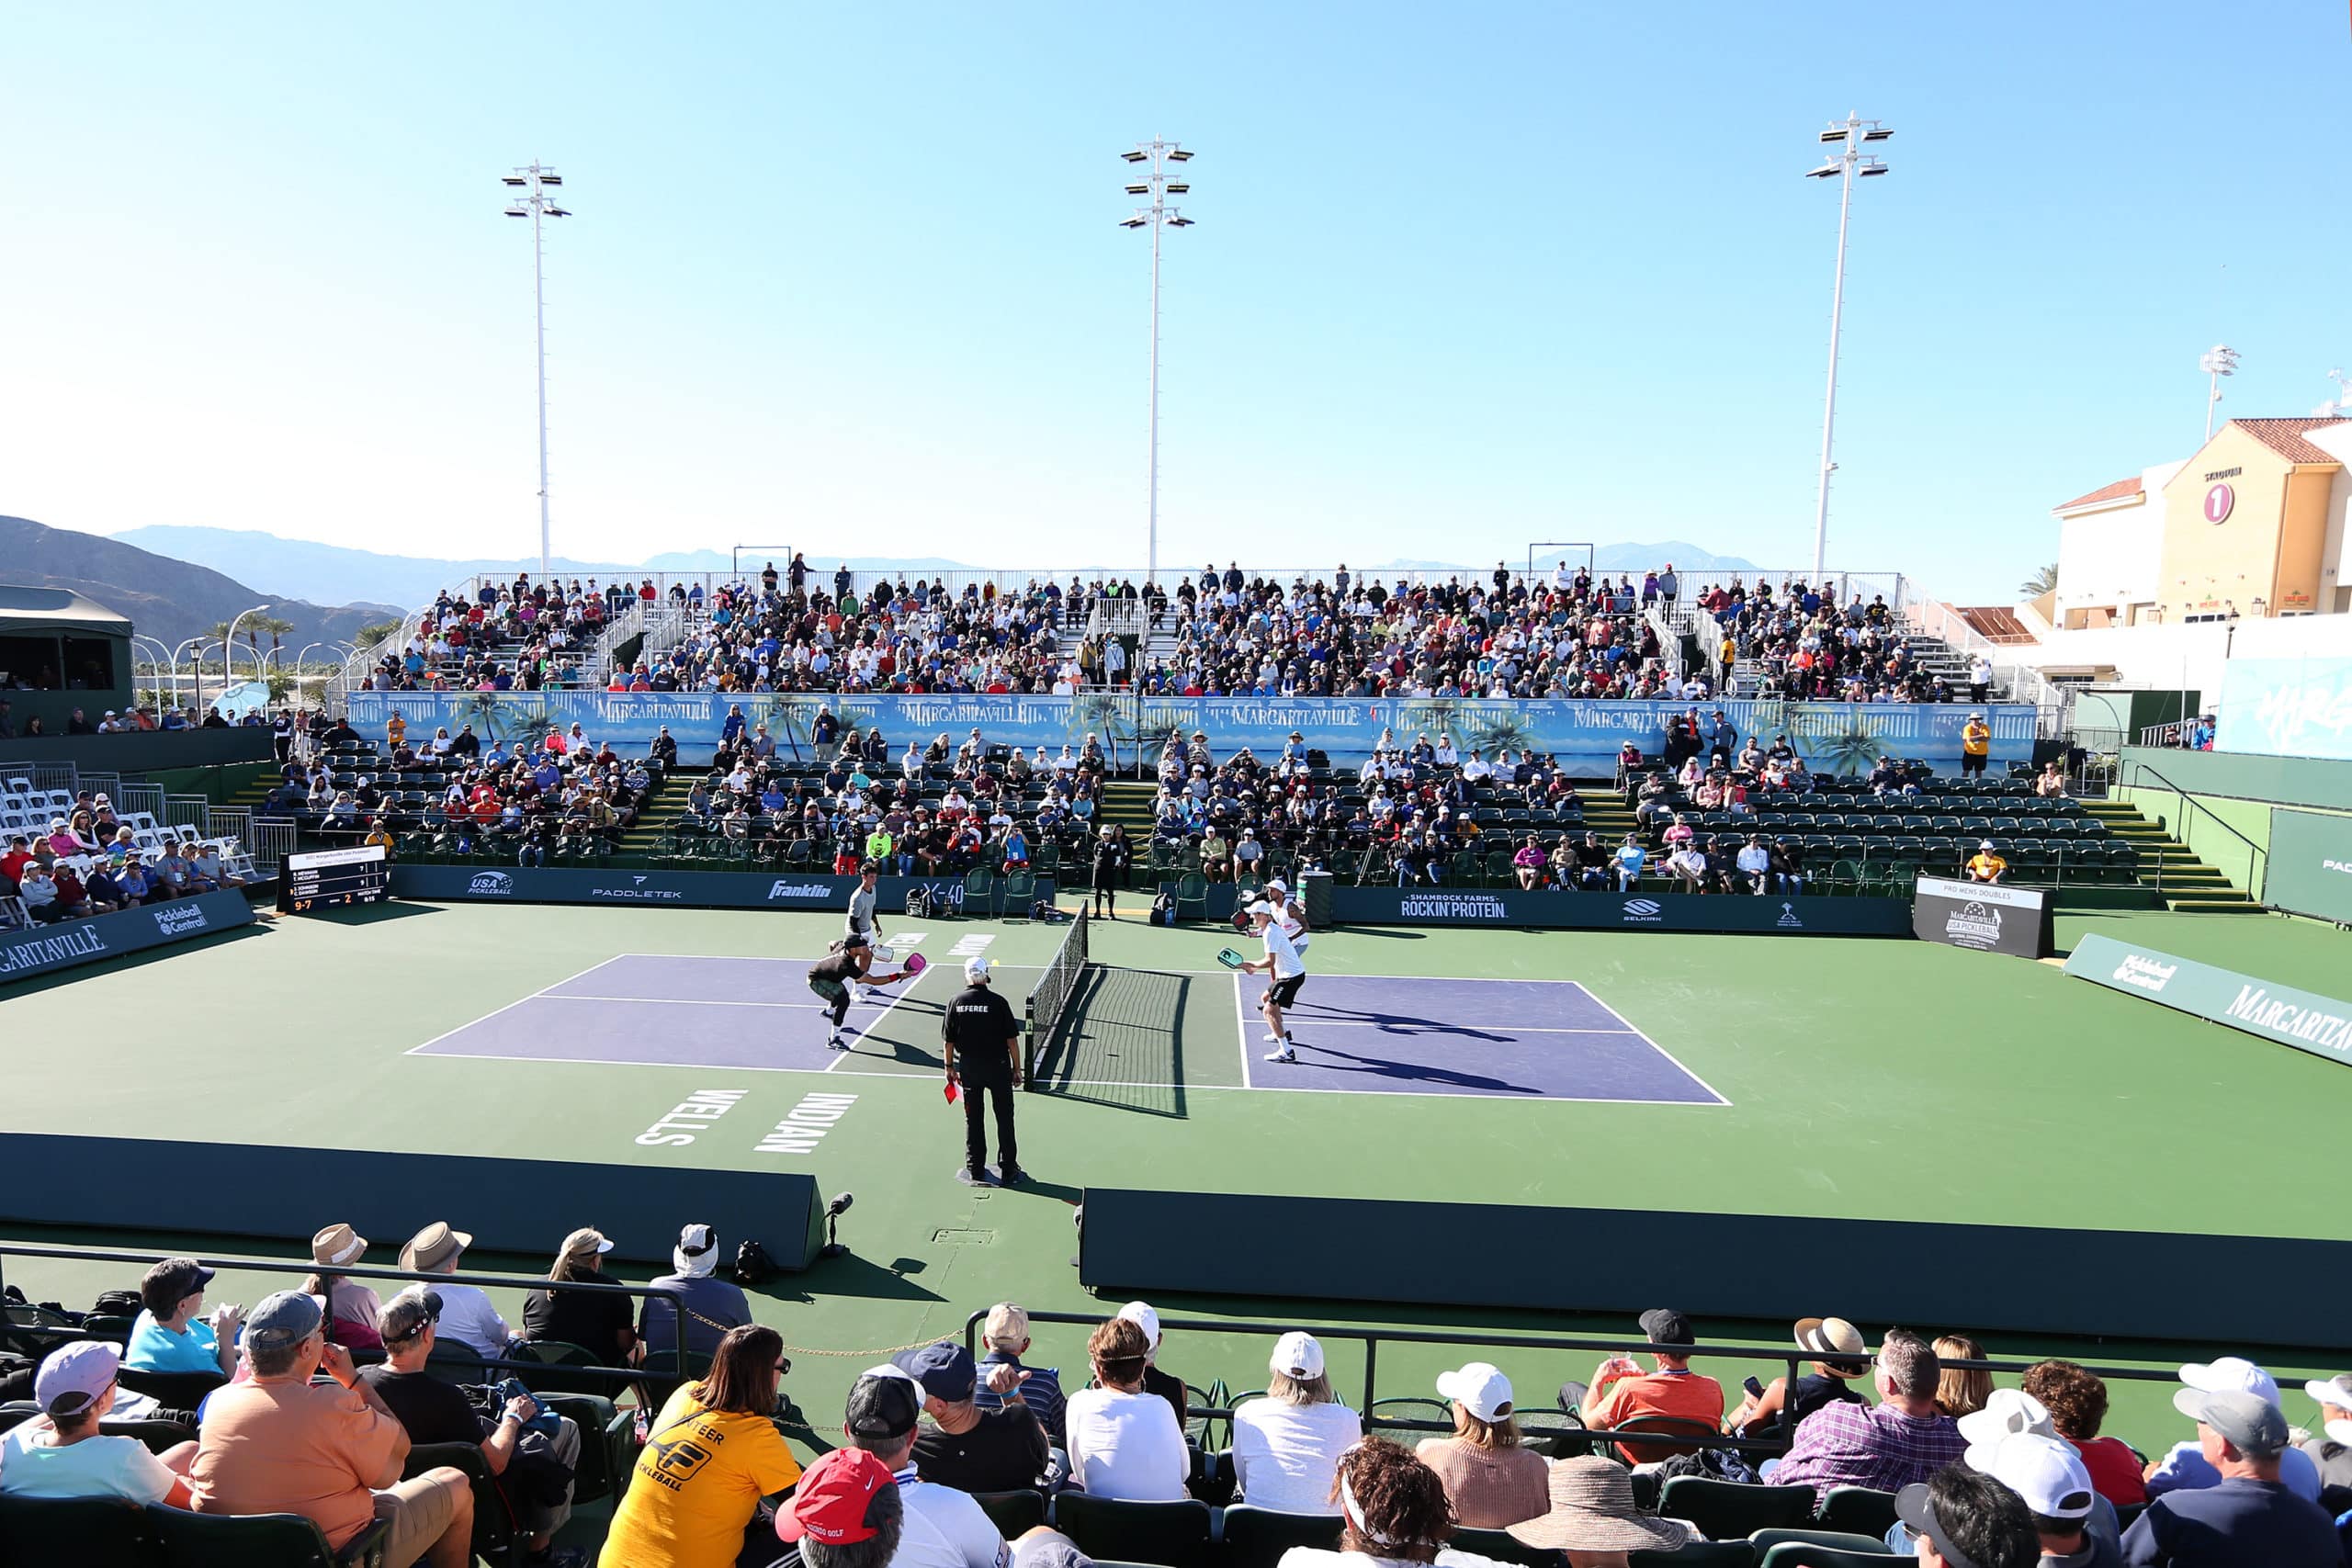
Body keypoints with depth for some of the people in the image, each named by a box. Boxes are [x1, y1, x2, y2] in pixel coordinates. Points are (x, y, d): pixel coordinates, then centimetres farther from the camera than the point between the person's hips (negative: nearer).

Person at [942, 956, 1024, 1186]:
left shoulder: (955, 1001, -6)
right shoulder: (998, 1002, -13)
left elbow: (948, 1040, 0)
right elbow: (1012, 1039, -9)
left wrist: (950, 1067, 13)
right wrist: (1017, 1068, 1)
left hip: (969, 1068, 2)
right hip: (998, 1067, -2)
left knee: (973, 1119, 14)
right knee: (1004, 1119, 10)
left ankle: (976, 1171, 21)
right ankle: (1008, 1170, 16)